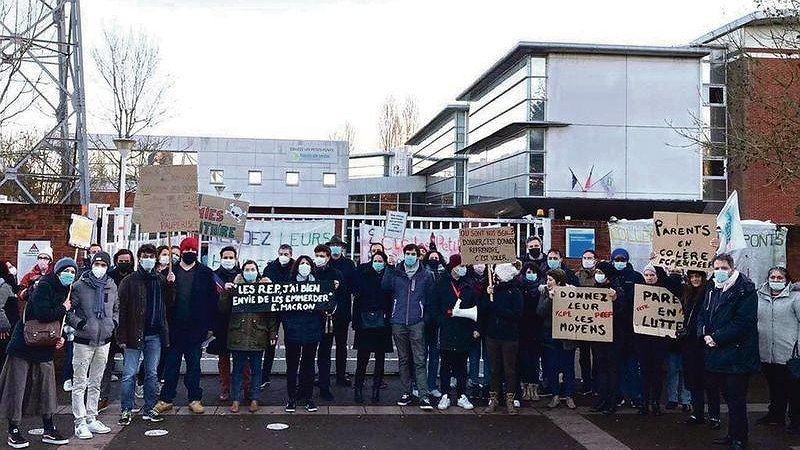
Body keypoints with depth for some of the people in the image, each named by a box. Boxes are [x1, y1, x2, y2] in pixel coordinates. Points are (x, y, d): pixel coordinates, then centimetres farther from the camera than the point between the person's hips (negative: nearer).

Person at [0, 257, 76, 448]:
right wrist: (63, 309, -15)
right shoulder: (44, 286, -16)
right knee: (17, 387, 2)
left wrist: (61, 337, -1)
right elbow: (42, 314, -29)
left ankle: (49, 430, 17)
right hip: (24, 344, -7)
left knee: (46, 387, 9)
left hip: (44, 347, 7)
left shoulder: (65, 291, 8)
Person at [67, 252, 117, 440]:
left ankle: (91, 419, 23)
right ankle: (80, 422, 5)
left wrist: (114, 322, 5)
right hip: (84, 340, -5)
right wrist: (79, 323, -15)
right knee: (80, 383, -1)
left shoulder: (112, 286, 6)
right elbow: (68, 310, -4)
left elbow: (117, 308, 20)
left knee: (96, 382, 14)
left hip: (104, 341, 5)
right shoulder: (79, 286, -8)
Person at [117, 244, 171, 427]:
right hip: (135, 334, -4)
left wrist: (170, 285, -5)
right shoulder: (129, 281, -3)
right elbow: (121, 310, -7)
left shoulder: (161, 280, 9)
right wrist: (122, 336, -12)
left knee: (152, 374, 10)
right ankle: (126, 410, 10)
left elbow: (169, 304, 9)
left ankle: (149, 409, 19)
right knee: (129, 374, 1)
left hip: (155, 335, 4)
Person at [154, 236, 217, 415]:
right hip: (174, 328, 1)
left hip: (195, 328, -1)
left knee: (194, 365, 9)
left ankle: (195, 399, 17)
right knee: (171, 365, 7)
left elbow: (213, 300, -1)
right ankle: (166, 399, 15)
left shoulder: (205, 273, 2)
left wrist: (210, 326, -4)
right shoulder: (170, 272, 4)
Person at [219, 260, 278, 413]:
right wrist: (226, 292, -13)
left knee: (256, 369, 7)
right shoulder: (235, 288, 7)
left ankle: (254, 399, 16)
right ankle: (236, 399, 15)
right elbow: (223, 309, 0)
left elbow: (272, 313, 4)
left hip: (258, 336, 0)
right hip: (238, 336, 0)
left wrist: (273, 334, -1)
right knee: (237, 369, 7)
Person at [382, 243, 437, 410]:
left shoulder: (426, 275, 4)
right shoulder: (396, 273, 6)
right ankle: (406, 393, 19)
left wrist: (427, 318, 0)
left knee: (419, 360, -6)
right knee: (403, 359, 11)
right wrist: (389, 269, -13)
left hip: (417, 323, -2)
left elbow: (430, 299, 7)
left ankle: (424, 396, -6)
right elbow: (384, 288, -6)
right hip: (398, 322, 2)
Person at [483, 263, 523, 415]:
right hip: (493, 335, 4)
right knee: (495, 369, 10)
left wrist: (496, 307, -16)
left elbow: (517, 314, -15)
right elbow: (484, 310, 4)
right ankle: (494, 399, 18)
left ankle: (510, 401, 11)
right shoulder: (493, 289, 5)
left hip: (509, 337, -3)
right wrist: (488, 297, -10)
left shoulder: (515, 292, -6)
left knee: (510, 369, 3)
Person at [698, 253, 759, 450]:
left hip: (737, 355, -7)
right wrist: (705, 335, -5)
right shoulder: (712, 290, 13)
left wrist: (717, 338, -18)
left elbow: (743, 322, -18)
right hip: (716, 353, 7)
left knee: (736, 399, -1)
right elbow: (703, 315, 15)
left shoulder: (745, 291, -10)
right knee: (728, 396, 17)